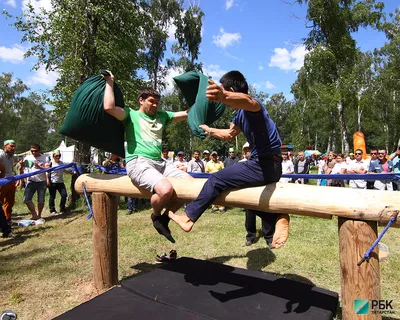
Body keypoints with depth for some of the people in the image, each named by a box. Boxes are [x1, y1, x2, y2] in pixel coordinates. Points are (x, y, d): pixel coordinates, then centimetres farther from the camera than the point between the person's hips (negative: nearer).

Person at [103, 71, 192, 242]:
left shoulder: (162, 116, 24)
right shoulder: (131, 114, 8)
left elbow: (187, 113, 25)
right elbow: (109, 107, -12)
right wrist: (109, 82, 0)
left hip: (160, 163, 7)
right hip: (138, 163, -7)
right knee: (166, 189, -34)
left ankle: (165, 217, 10)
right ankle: (156, 217, 2)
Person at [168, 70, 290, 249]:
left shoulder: (253, 108, -17)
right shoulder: (240, 114, 12)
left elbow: (247, 101, -44)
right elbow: (229, 134, 29)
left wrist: (222, 96, -65)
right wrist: (208, 130, 40)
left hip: (267, 165, -10)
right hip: (264, 165, 10)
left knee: (217, 179, -7)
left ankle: (188, 218, 3)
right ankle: (278, 217, 10)